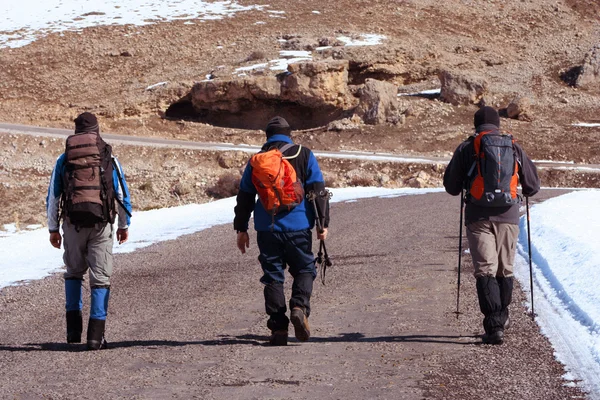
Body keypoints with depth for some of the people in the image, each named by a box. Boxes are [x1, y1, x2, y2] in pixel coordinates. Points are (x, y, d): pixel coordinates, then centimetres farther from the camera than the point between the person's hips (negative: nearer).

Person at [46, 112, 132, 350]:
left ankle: (73, 329, 11)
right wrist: (124, 225, 18)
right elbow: (122, 194, 8)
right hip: (101, 223, -1)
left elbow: (52, 196, 8)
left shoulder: (64, 160, 9)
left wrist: (53, 228, 14)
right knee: (100, 277, 3)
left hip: (73, 223, 1)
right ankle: (96, 335, -5)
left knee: (74, 273, 20)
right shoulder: (108, 158, 6)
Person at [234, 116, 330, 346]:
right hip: (298, 227, -1)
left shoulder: (256, 160, 9)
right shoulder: (304, 156, 4)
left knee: (273, 276, 6)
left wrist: (241, 229, 18)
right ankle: (299, 307, -15)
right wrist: (323, 223, 0)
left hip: (267, 229, 1)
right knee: (304, 270, 12)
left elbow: (244, 196, 12)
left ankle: (278, 328, 0)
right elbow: (318, 190, -1)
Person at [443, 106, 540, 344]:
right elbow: (533, 186, 14)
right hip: (508, 216, 2)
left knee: (485, 270, -4)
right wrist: (525, 192, 38)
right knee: (505, 269, 16)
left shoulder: (466, 148, 2)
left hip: (478, 217, -2)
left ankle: (494, 325, -15)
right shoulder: (515, 148, 10)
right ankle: (501, 318, 28)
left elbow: (451, 186, 6)